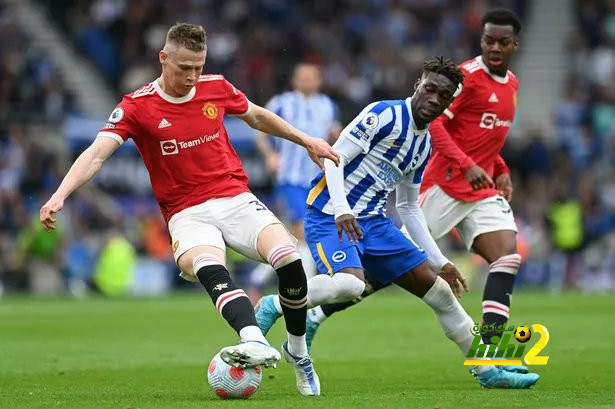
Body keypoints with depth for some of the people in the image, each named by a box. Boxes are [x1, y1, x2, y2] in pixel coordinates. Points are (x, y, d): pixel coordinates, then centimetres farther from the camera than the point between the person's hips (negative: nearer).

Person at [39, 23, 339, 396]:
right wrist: (60, 195, -32)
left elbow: (257, 116, 24)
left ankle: (298, 351, 2)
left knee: (288, 259, -22)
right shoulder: (137, 106, -7)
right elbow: (97, 153, -17)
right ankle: (257, 343, -57)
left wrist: (306, 140, 28)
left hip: (236, 199, 3)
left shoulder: (216, 88, 5)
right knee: (207, 268, -36)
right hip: (188, 214, -3)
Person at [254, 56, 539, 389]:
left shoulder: (424, 145, 16)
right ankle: (275, 306, -11)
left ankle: (489, 371, 17)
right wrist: (342, 212, -29)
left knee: (439, 290, 6)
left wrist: (439, 260, 22)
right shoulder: (384, 115, -9)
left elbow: (409, 207, 24)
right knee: (350, 283, -37)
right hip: (330, 216, -8)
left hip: (372, 223, 8)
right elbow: (335, 158, -15)